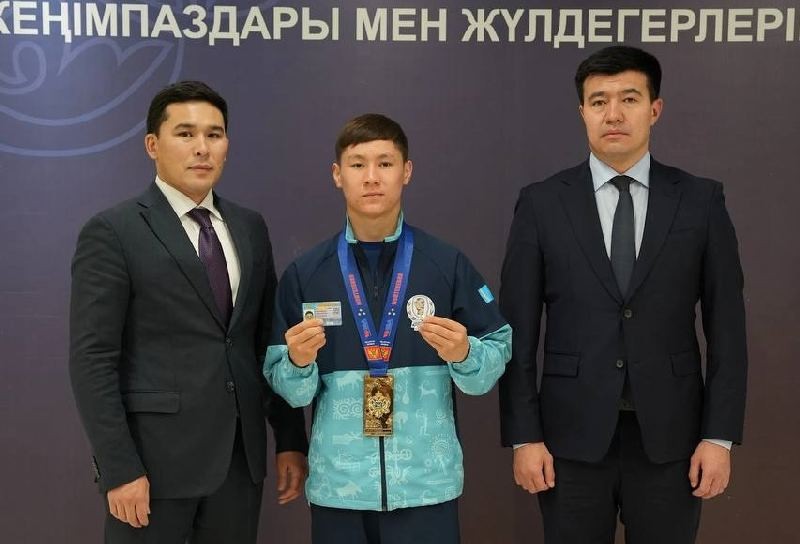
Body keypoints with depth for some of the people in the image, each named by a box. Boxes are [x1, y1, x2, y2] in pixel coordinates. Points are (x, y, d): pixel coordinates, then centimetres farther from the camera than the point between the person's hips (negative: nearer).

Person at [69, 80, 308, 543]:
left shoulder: (250, 227, 10)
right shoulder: (112, 233, -7)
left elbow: (270, 342, 12)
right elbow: (92, 360, -11)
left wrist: (291, 438, 9)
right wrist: (119, 469, -15)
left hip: (240, 455, 5)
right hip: (155, 456, -5)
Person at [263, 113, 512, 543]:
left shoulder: (448, 265, -3)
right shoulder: (304, 274, 0)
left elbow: (495, 361, -1)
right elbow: (292, 392, 2)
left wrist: (462, 353, -20)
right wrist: (299, 361, -18)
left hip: (428, 484, -1)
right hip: (337, 486, 1)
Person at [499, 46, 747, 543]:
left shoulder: (701, 201, 1)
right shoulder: (542, 204, -1)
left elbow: (726, 326, 1)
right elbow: (518, 330, -1)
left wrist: (720, 435, -3)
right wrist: (524, 436, -5)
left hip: (670, 436, 1)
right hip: (573, 436, 0)